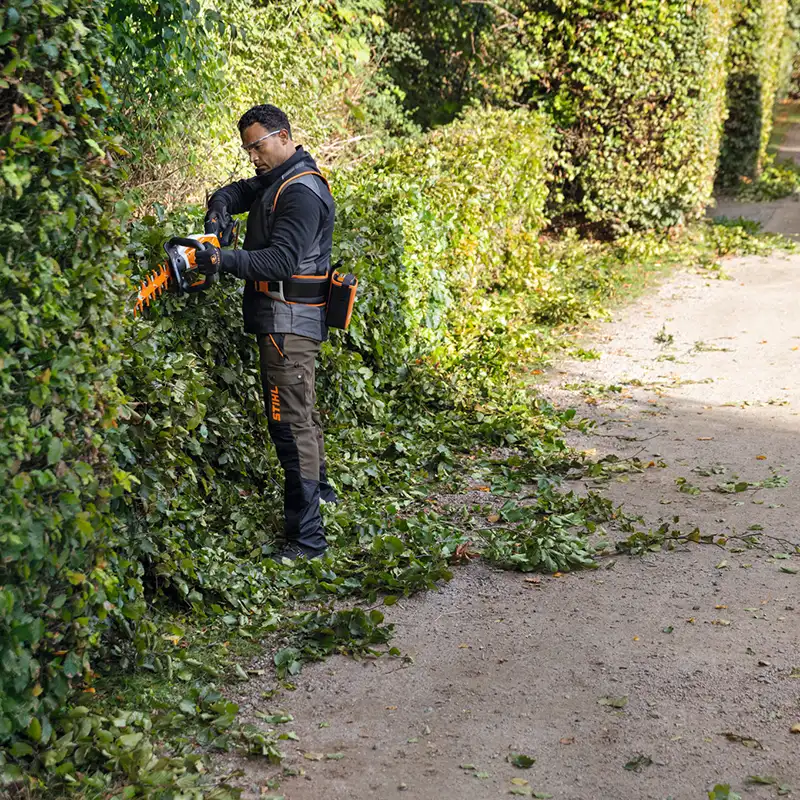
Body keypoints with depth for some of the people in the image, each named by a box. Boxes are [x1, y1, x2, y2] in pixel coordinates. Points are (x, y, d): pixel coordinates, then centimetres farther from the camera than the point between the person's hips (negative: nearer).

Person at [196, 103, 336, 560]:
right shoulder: (277, 180, 15)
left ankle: (307, 537, -11)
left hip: (290, 321, -11)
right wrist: (219, 209, -2)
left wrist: (225, 261, -36)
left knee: (291, 420, -12)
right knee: (303, 407, 25)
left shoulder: (301, 192, -18)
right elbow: (235, 193, 21)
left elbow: (281, 260, -27)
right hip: (291, 320, 11)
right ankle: (319, 487, 44)